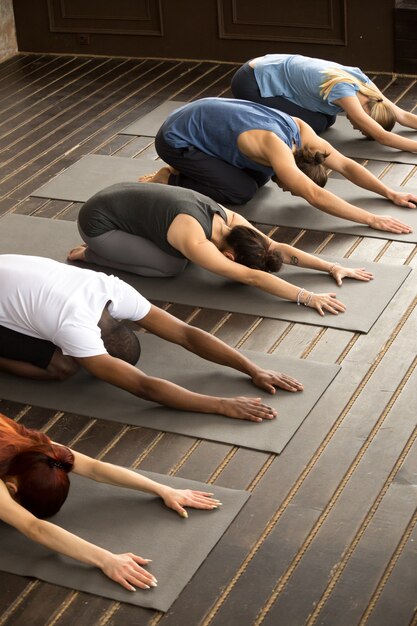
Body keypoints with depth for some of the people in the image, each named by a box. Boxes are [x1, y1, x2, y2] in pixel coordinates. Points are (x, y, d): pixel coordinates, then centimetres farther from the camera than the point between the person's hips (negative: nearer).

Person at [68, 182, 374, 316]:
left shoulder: (228, 219, -10)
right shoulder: (195, 242, -33)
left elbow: (278, 248, -9)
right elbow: (252, 277, -39)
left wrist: (333, 267, -15)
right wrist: (308, 297, -42)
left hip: (123, 196, 8)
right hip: (97, 221, -8)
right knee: (172, 266, -15)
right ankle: (91, 254, 1)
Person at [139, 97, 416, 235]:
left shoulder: (300, 130, -9)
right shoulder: (275, 147, -33)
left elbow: (345, 164, -5)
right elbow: (315, 196, -40)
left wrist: (391, 193, -12)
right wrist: (372, 219, -41)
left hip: (201, 116, 9)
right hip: (175, 139, -8)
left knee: (258, 176, 8)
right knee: (243, 191, -14)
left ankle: (185, 169, 18)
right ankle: (170, 182, 0)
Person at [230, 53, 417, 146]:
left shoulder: (362, 81, -6)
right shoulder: (342, 90, -29)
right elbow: (382, 136, -33)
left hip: (267, 71, 9)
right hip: (249, 84, -9)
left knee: (327, 119, 7)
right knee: (316, 124, -13)